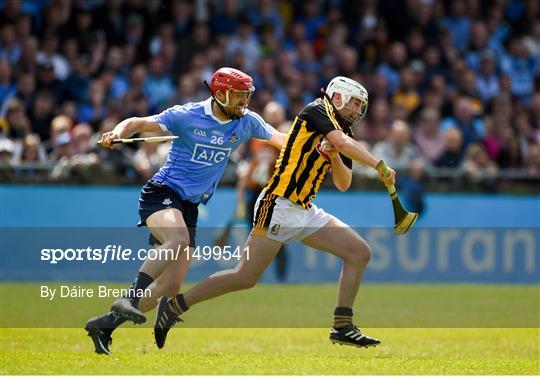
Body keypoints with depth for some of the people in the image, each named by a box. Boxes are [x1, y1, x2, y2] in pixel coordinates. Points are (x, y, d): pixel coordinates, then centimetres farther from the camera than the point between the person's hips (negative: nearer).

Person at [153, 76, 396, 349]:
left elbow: (343, 184, 14)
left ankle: (342, 327, -1)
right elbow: (343, 143, -23)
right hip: (280, 206, -9)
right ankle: (174, 305, 3)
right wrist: (379, 166, -20)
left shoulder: (340, 130, 17)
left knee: (360, 252, -1)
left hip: (306, 213, 9)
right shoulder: (317, 111, -6)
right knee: (246, 277, -9)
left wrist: (334, 156, -4)